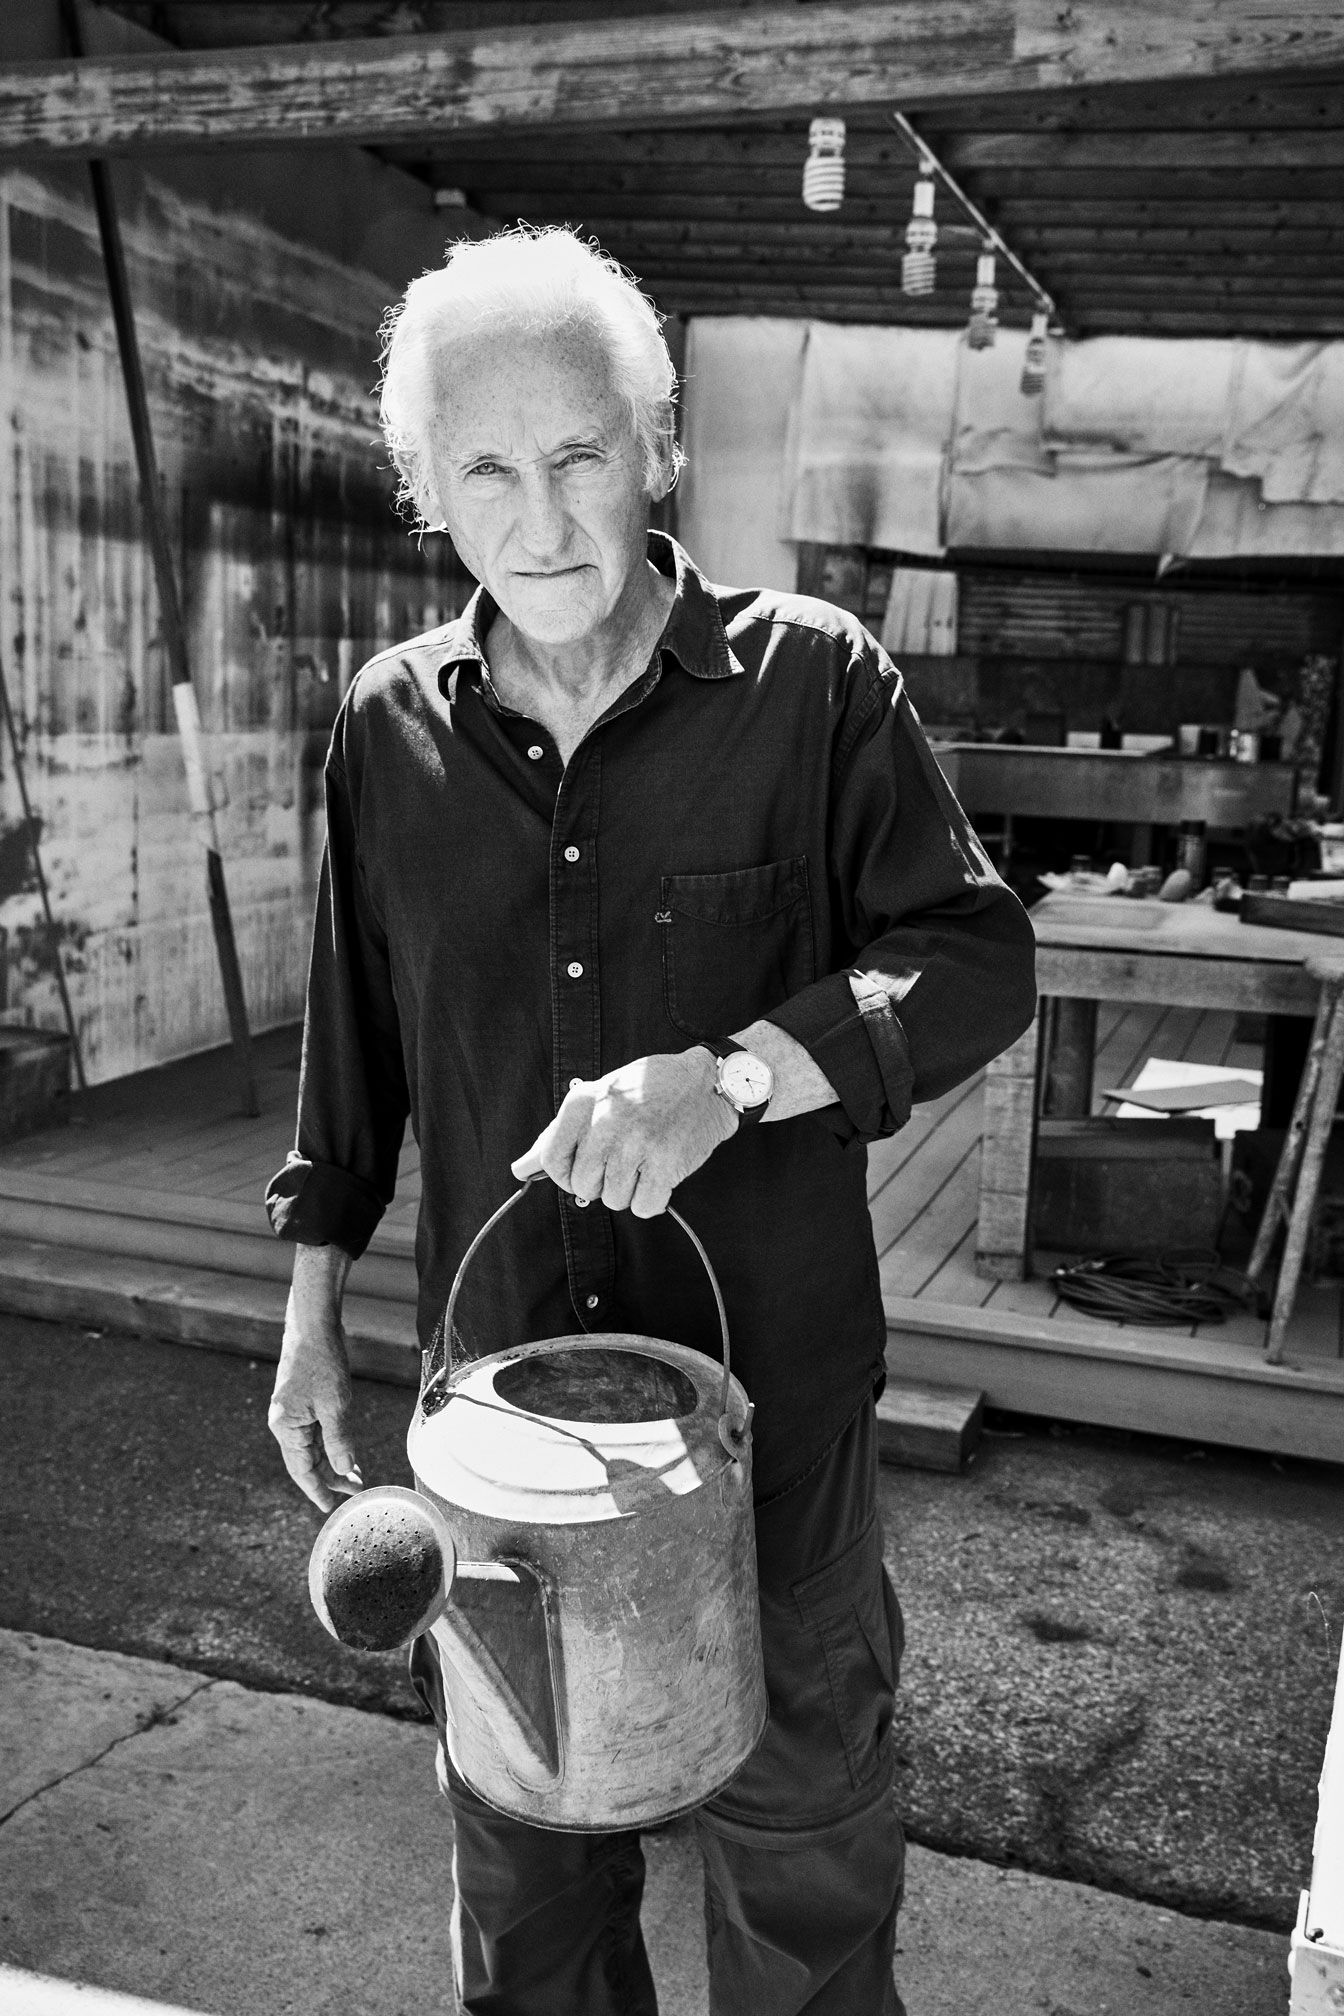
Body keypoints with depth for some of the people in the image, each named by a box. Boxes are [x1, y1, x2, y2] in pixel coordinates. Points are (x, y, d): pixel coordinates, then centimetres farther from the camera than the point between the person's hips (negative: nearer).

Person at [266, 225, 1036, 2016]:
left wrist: (727, 1073, -26)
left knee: (798, 1804, 17)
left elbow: (978, 958, -10)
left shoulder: (812, 682, -9)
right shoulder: (391, 726, 0)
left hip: (772, 1367, -2)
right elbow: (354, 1043, 8)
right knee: (516, 1818, 21)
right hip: (496, 1374, 3)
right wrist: (313, 1315, 11)